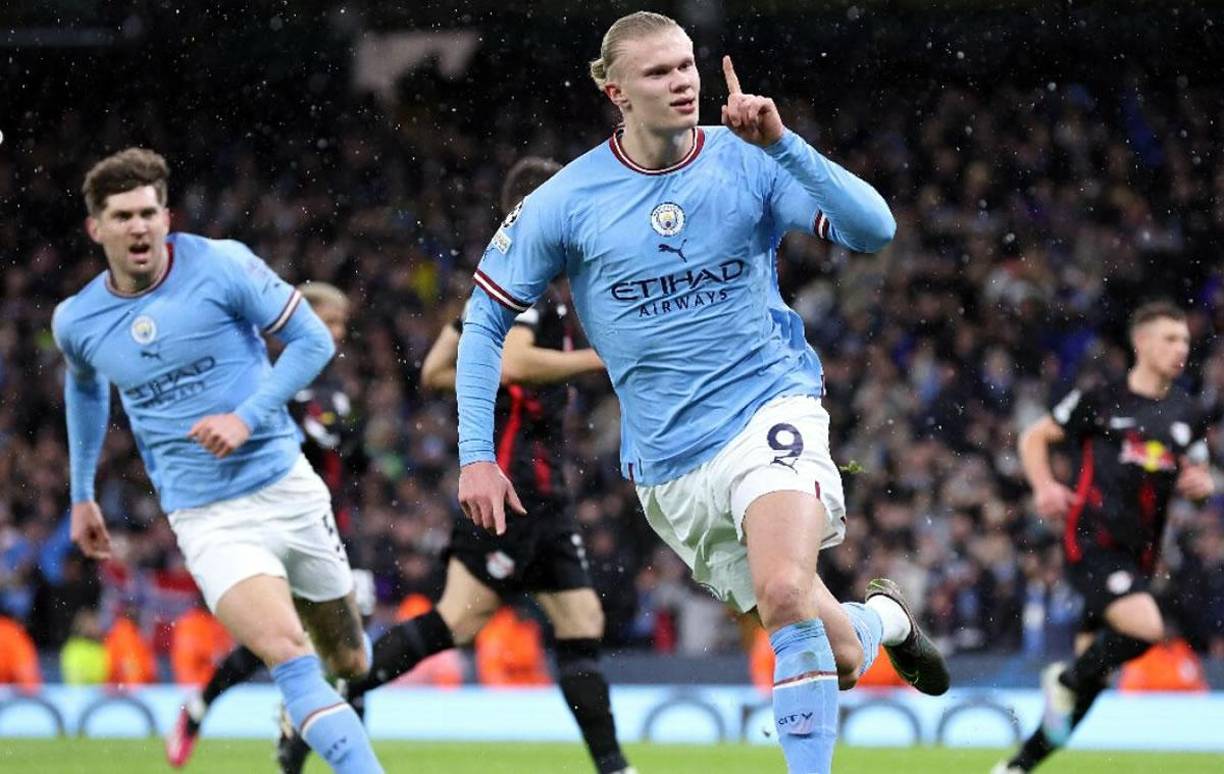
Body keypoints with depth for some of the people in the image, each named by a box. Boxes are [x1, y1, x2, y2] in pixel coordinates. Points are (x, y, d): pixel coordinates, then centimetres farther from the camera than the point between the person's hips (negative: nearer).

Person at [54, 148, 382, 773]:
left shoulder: (221, 265, -8)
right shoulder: (76, 321, 1)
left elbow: (312, 340, -4)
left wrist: (247, 418, -15)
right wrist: (81, 495, 27)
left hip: (287, 488, 1)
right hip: (207, 518, 0)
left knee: (349, 665, 11)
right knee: (288, 655, -24)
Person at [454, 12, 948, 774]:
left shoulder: (748, 162, -5)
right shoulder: (565, 202, -3)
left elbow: (874, 229, -16)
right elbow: (486, 320, 6)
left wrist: (781, 144, -27)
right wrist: (476, 455, -1)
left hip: (770, 410, -2)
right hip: (670, 466, 2)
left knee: (784, 590, -31)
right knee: (829, 655, 4)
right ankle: (883, 618, 39)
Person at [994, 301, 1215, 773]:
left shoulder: (1186, 414, 12)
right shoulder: (1101, 400, -1)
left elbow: (1199, 478, 24)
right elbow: (1035, 437, 8)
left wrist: (1201, 484, -1)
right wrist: (1044, 487, -10)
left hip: (1139, 553, 6)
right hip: (1093, 538, -6)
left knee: (1093, 677, 6)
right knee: (1145, 628, -28)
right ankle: (1066, 681, -2)